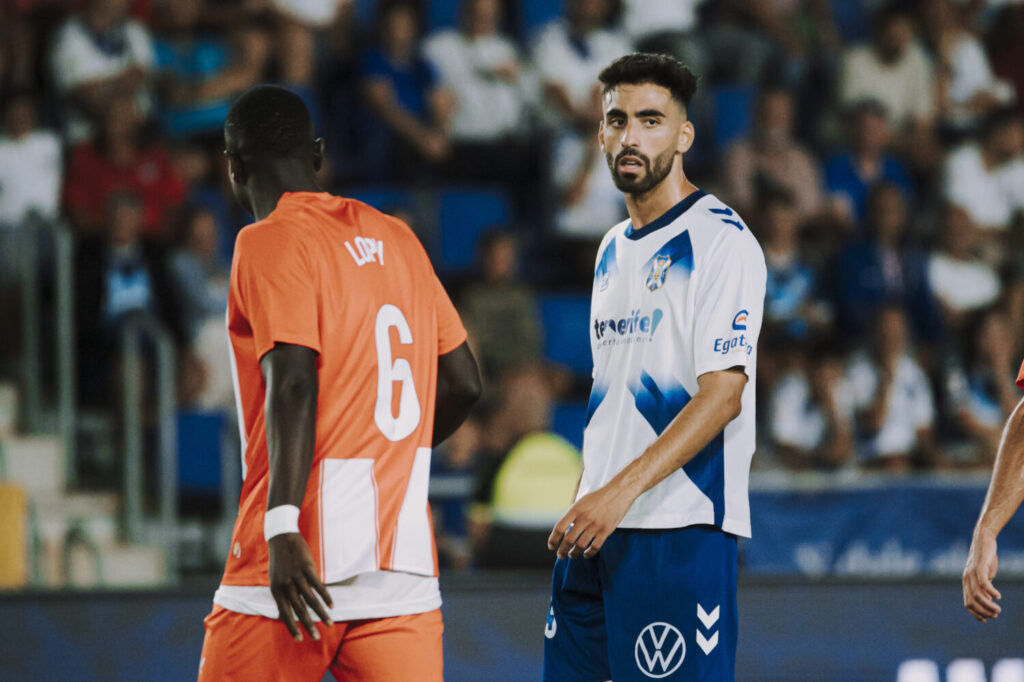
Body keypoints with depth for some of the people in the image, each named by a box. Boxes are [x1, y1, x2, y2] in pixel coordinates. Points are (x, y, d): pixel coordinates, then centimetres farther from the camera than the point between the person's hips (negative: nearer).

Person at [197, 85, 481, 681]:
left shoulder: (270, 242, -5)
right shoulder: (396, 239, 15)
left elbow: (294, 383, -18)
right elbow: (463, 382, 19)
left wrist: (283, 526, -25)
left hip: (302, 565, -6)